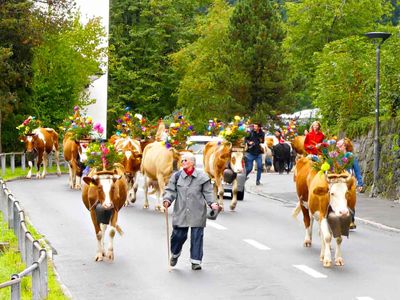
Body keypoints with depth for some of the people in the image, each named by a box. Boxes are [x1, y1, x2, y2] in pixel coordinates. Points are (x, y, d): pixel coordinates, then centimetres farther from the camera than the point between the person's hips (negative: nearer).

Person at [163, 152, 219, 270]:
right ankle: (175, 254, 32)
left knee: (197, 236, 0)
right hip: (181, 212, 1)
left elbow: (207, 192, 4)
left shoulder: (202, 177, 0)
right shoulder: (177, 176, 3)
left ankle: (196, 261, 10)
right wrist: (167, 199, -15)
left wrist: (212, 203, -10)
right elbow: (171, 190, 3)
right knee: (178, 234, 3)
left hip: (197, 213, -1)